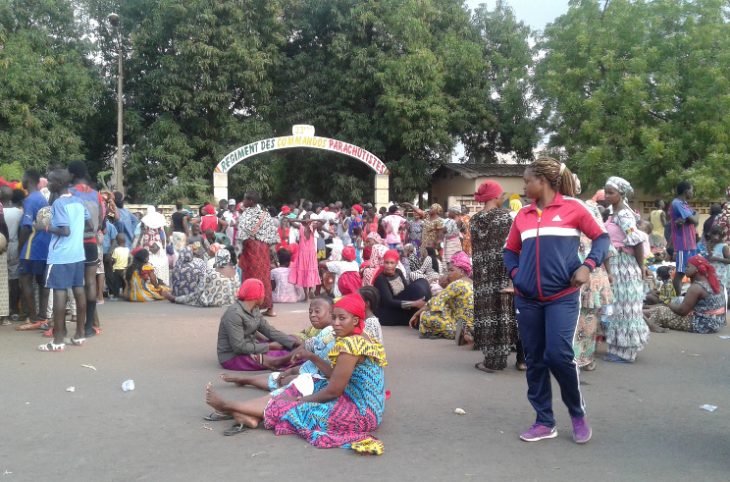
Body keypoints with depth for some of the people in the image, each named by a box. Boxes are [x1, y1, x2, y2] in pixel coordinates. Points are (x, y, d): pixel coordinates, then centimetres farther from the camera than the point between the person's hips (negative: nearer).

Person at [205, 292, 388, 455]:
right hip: (364, 407, 9)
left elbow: (333, 391, -19)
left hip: (357, 412, -9)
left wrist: (300, 401, -5)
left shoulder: (350, 344, -22)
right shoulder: (362, 340, 8)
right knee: (295, 392, 12)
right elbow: (336, 378, 10)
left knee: (286, 405, -1)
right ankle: (249, 417, 4)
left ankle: (227, 406, 13)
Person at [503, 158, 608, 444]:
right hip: (527, 299, 5)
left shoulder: (573, 207, -1)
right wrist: (514, 272, 2)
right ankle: (544, 422, 19)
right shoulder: (523, 215, 10)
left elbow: (601, 237, 5)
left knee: (558, 355, -12)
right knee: (534, 360, 6)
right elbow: (510, 250, 21)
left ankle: (578, 414, 13)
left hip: (562, 296, -4)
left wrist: (588, 265, -11)